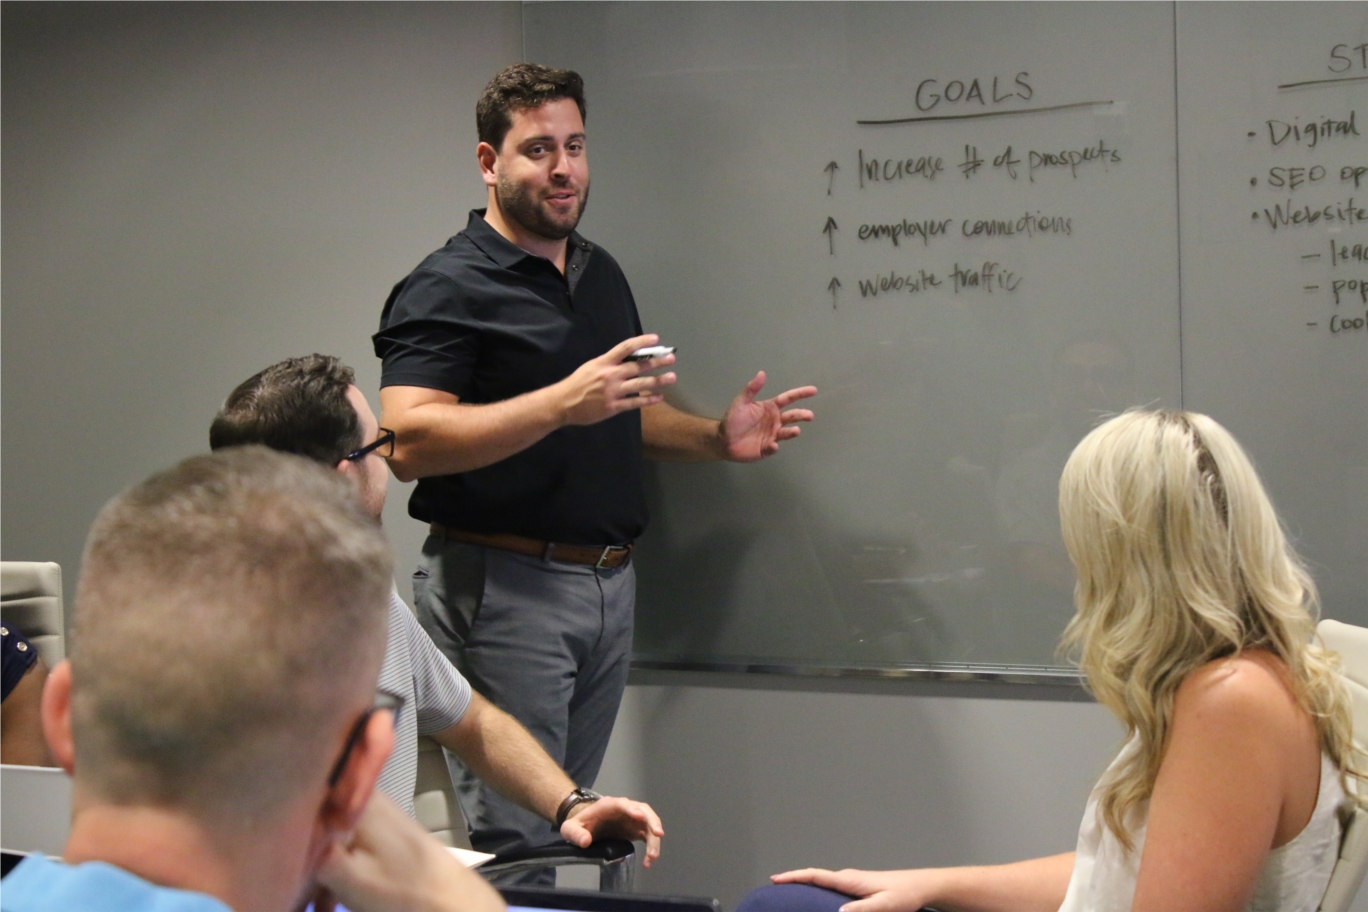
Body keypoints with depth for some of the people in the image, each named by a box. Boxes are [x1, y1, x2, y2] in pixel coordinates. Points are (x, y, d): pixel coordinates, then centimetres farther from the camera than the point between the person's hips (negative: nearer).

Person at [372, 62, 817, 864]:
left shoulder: (602, 274, 17)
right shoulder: (448, 287, -9)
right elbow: (408, 443, -21)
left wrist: (717, 437, 9)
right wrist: (561, 404, -28)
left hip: (610, 582, 8)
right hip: (504, 583, -7)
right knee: (512, 843, -8)